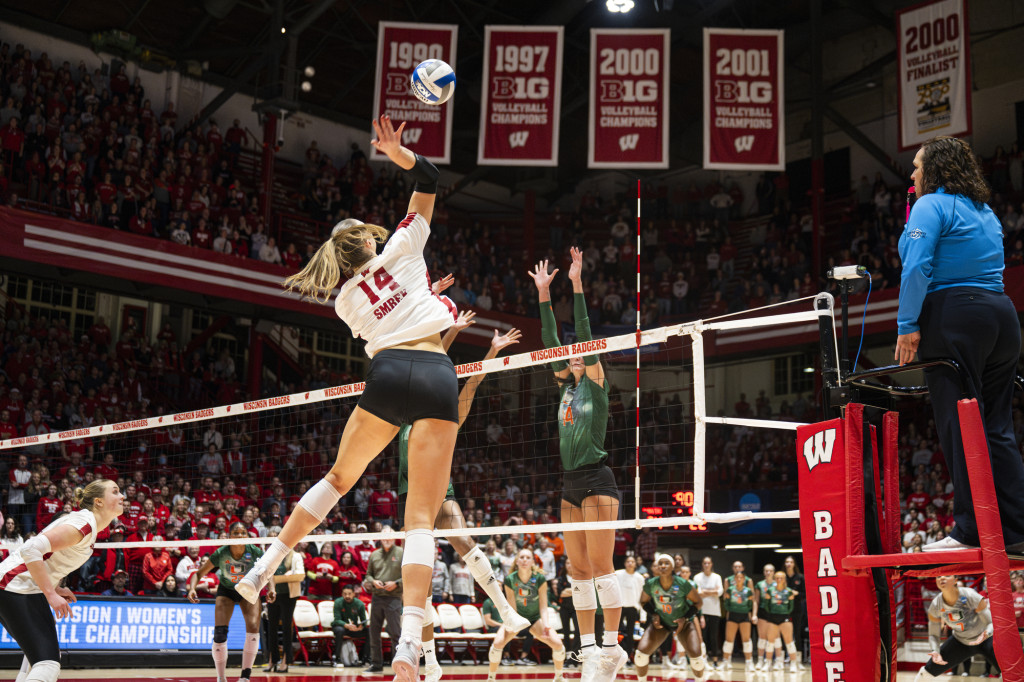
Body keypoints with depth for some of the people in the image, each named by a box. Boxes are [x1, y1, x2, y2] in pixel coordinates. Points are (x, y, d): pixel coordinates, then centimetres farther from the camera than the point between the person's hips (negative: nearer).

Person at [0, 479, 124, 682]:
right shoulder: (85, 523, -17)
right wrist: (51, 593, -25)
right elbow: (31, 550, -26)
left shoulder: (81, 519, 14)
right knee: (48, 665, -19)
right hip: (19, 589, -11)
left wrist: (55, 589, 9)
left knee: (37, 656, 24)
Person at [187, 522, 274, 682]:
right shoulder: (221, 553, -27)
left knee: (253, 628, -20)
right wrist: (191, 589, -35)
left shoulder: (255, 552, -26)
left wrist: (271, 590, -31)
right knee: (219, 633, -16)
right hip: (226, 590, 0)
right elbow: (199, 573, -16)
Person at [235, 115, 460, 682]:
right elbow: (429, 179, 18)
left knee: (339, 476, 27)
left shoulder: (346, 300, 19)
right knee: (422, 515, -5)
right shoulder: (400, 249, 14)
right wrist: (397, 151, 2)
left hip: (388, 373, 2)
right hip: (438, 379, -2)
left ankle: (261, 571, 28)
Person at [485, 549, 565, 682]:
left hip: (535, 618, 1)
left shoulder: (540, 579, -19)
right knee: (497, 643, -25)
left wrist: (546, 625, -34)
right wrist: (510, 624, -35)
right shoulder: (510, 579, -19)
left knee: (558, 644, -18)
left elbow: (543, 606, -18)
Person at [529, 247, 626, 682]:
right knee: (579, 568, 5)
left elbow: (584, 333, -10)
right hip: (570, 483, 8)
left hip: (596, 479, -7)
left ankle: (612, 645, -6)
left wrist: (577, 284, -13)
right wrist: (544, 292, 15)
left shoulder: (595, 381, 0)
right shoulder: (567, 385, 16)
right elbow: (551, 341, 16)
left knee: (600, 565, -10)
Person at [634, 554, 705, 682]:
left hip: (684, 622, -1)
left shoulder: (683, 584, -26)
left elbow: (697, 602, -9)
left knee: (696, 655, -16)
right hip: (661, 622, 1)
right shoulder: (650, 585, -21)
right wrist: (653, 615, -13)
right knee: (641, 652, -14)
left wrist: (685, 618, -18)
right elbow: (644, 601, 1)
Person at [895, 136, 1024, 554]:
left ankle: (973, 530, -8)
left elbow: (918, 268, -13)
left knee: (960, 425, -7)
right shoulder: (986, 212, 22)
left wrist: (908, 325, -12)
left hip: (955, 316, -8)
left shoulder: (932, 206, -3)